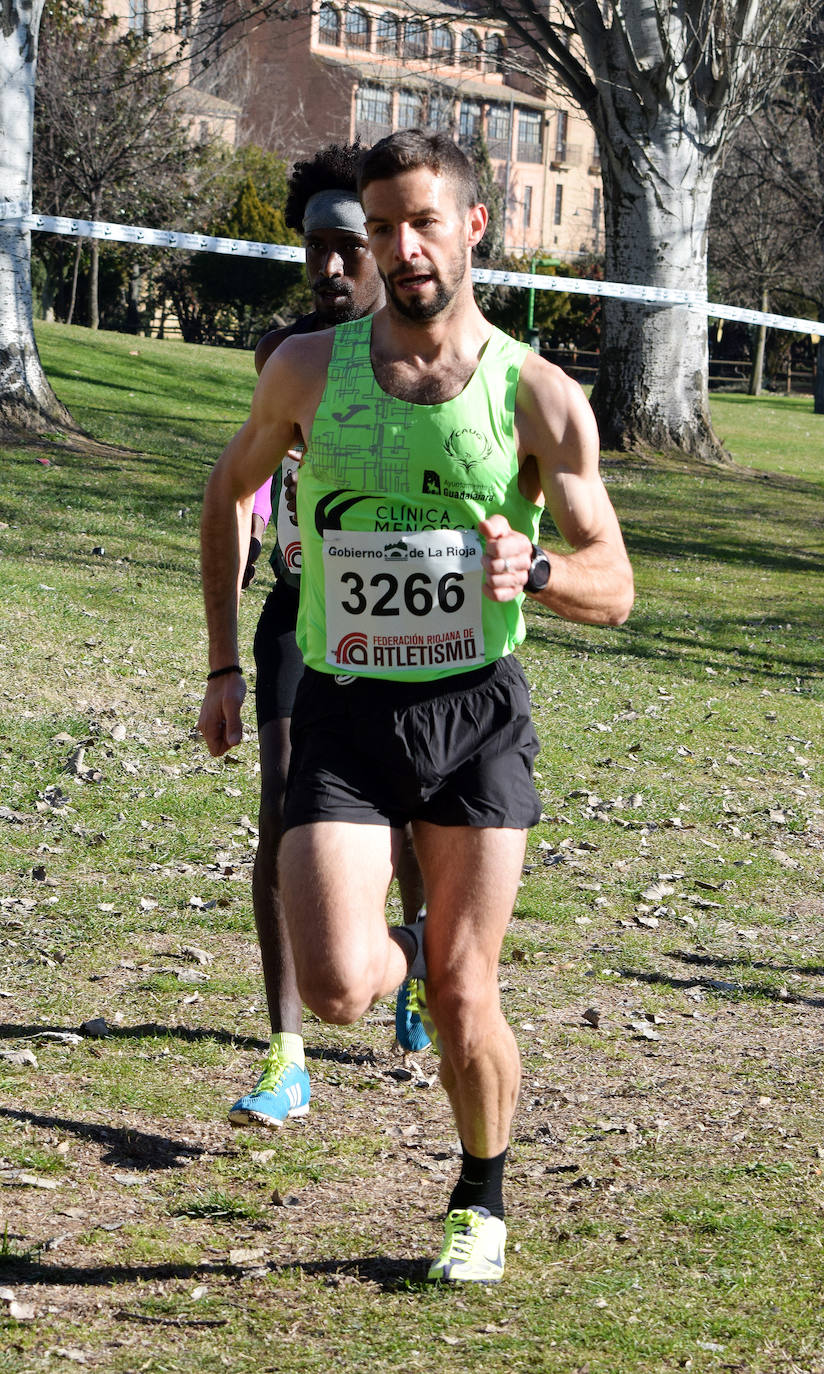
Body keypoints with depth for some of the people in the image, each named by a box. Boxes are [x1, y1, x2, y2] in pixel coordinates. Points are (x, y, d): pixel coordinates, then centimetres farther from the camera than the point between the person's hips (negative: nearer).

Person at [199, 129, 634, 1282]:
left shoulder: (540, 397, -5)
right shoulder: (311, 369, -1)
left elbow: (614, 590, -1)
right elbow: (230, 488, 17)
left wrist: (533, 568, -24)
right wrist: (224, 664, 14)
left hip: (476, 712, -1)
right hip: (343, 712, 1)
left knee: (463, 1001, 2)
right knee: (337, 992, -15)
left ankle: (482, 1201, 29)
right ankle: (415, 951, 23)